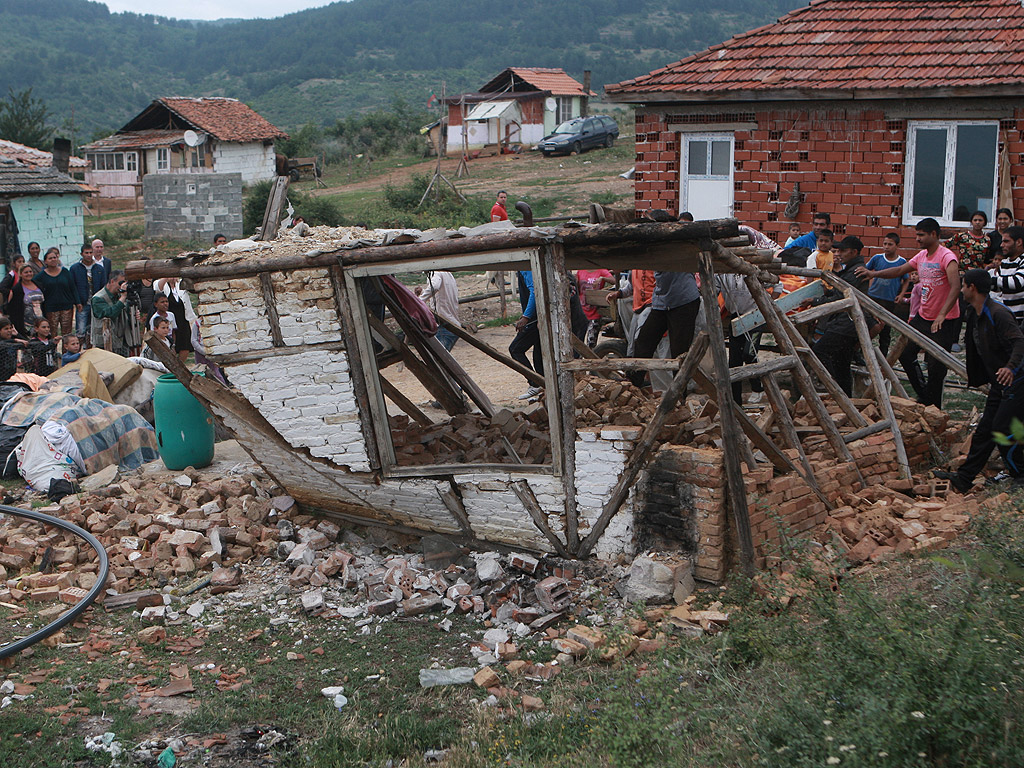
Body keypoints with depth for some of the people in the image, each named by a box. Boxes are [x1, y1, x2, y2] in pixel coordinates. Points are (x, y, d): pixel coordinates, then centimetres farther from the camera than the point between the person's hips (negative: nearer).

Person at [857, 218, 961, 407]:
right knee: (905, 353, 12)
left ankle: (933, 407, 7)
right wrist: (874, 274, 2)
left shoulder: (947, 257, -17)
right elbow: (900, 271, 16)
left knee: (936, 367, -6)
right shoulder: (921, 256, 9)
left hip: (943, 321, -9)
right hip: (923, 317, 9)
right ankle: (923, 394, 27)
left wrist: (942, 315, -37)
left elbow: (956, 287, -27)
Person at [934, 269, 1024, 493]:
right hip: (998, 383, 9)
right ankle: (964, 478, 11)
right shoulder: (974, 315, 10)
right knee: (984, 431, 9)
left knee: (1002, 431, -9)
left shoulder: (997, 313, -21)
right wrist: (974, 375, 28)